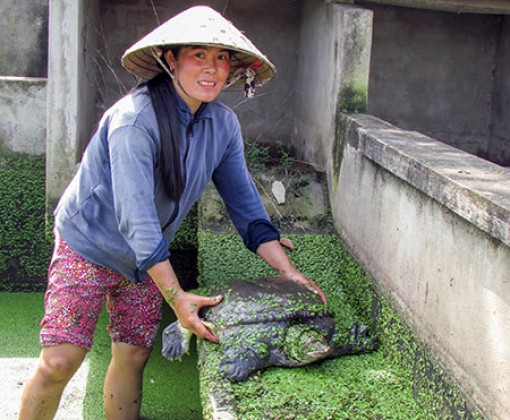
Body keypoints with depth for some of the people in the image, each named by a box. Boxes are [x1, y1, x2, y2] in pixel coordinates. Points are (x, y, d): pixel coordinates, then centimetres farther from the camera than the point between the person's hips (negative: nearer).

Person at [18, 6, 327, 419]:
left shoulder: (224, 123, -6)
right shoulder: (136, 118, -27)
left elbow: (245, 203, -2)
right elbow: (135, 217, -30)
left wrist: (289, 273, -10)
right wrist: (176, 297, -32)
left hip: (147, 258, 6)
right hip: (88, 245, -6)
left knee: (132, 357, 7)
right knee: (59, 362, -10)